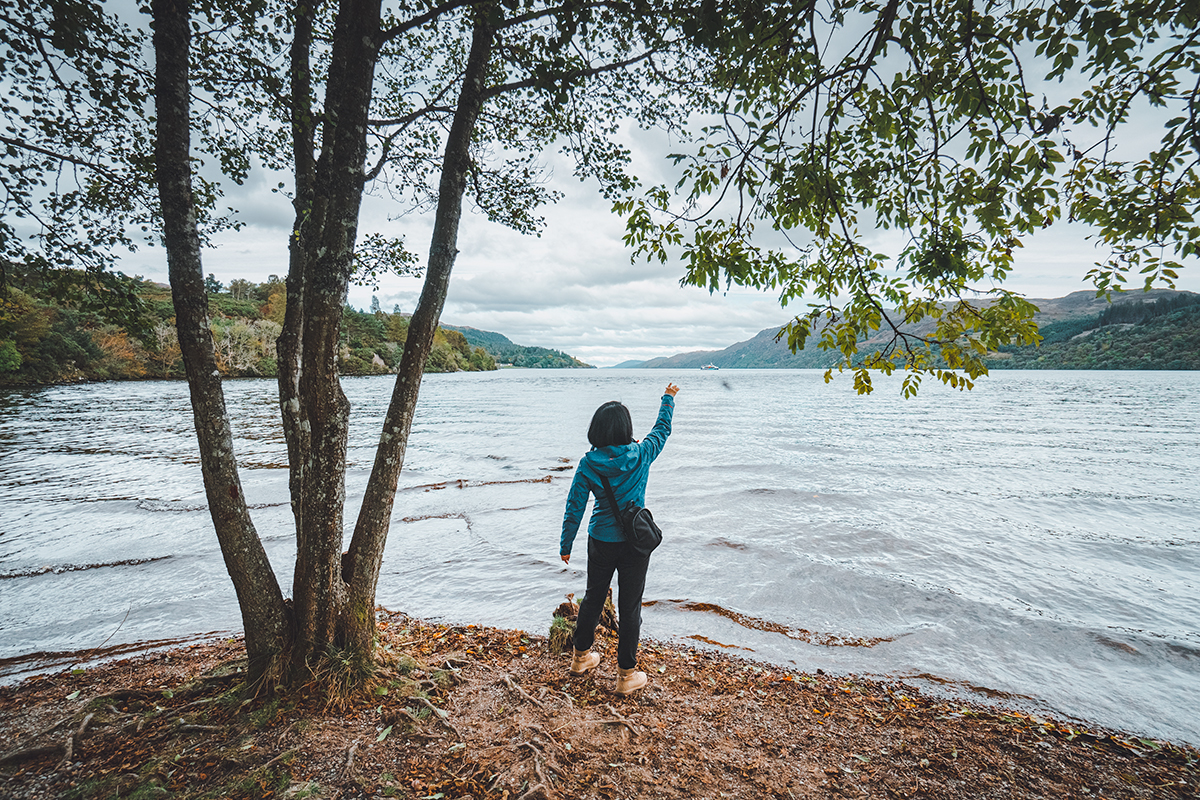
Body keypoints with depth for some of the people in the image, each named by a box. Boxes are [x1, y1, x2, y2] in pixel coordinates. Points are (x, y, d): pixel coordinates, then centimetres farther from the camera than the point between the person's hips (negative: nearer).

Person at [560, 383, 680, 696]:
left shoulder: (588, 463, -10)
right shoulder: (641, 456, -13)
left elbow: (574, 507, -5)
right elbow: (662, 429, 7)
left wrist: (566, 545, 7)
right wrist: (668, 399, 24)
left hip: (600, 542, 2)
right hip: (634, 543, -2)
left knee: (593, 598, 21)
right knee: (629, 607, 10)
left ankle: (581, 656, 40)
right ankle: (626, 674, 23)